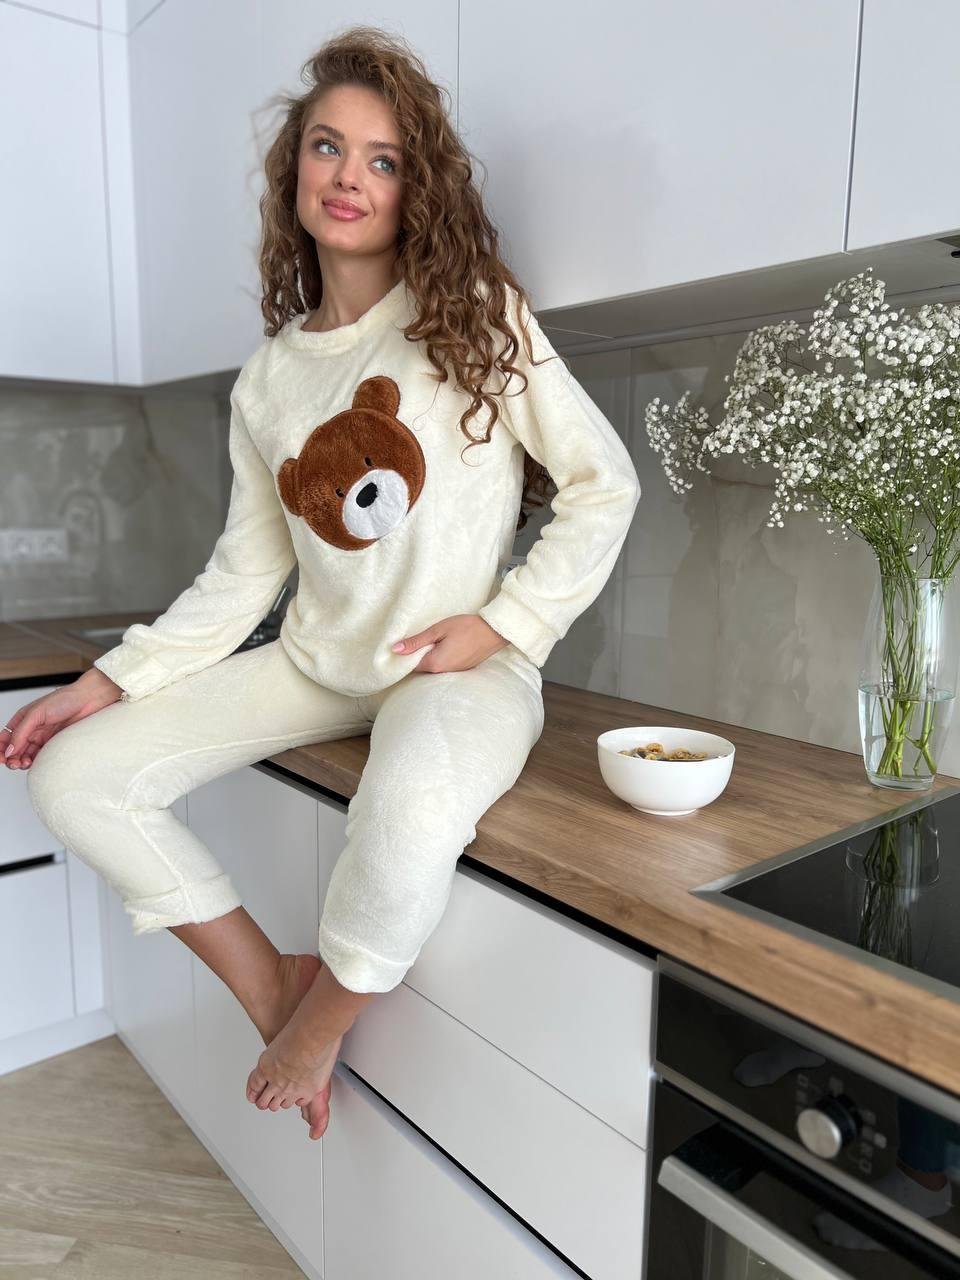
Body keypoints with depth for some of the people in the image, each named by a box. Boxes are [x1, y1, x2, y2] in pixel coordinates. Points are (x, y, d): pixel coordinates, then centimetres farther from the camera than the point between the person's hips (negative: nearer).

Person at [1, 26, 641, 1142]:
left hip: (457, 668, -5)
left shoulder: (474, 317, -2)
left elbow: (604, 483, -3)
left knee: (412, 810, -39)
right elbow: (245, 569, 10)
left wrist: (506, 624, -12)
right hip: (316, 661, 5)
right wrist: (108, 683, 4)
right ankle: (272, 983, 8)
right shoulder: (270, 374, 10)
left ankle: (320, 1021, -3)